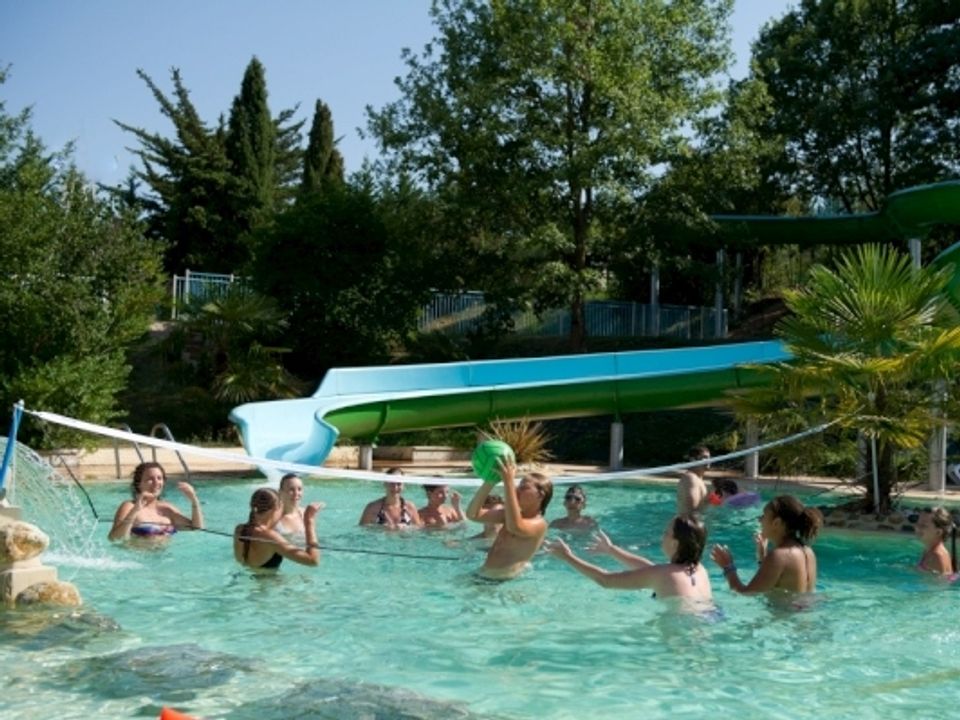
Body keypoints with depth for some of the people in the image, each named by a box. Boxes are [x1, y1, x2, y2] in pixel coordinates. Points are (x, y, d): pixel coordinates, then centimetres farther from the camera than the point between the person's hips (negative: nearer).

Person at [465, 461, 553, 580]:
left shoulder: (539, 524, -11)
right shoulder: (510, 514, 13)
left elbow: (515, 528, -35)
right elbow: (473, 514, 6)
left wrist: (509, 481, -35)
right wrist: (489, 481, -6)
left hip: (508, 579, -6)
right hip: (485, 574, 7)